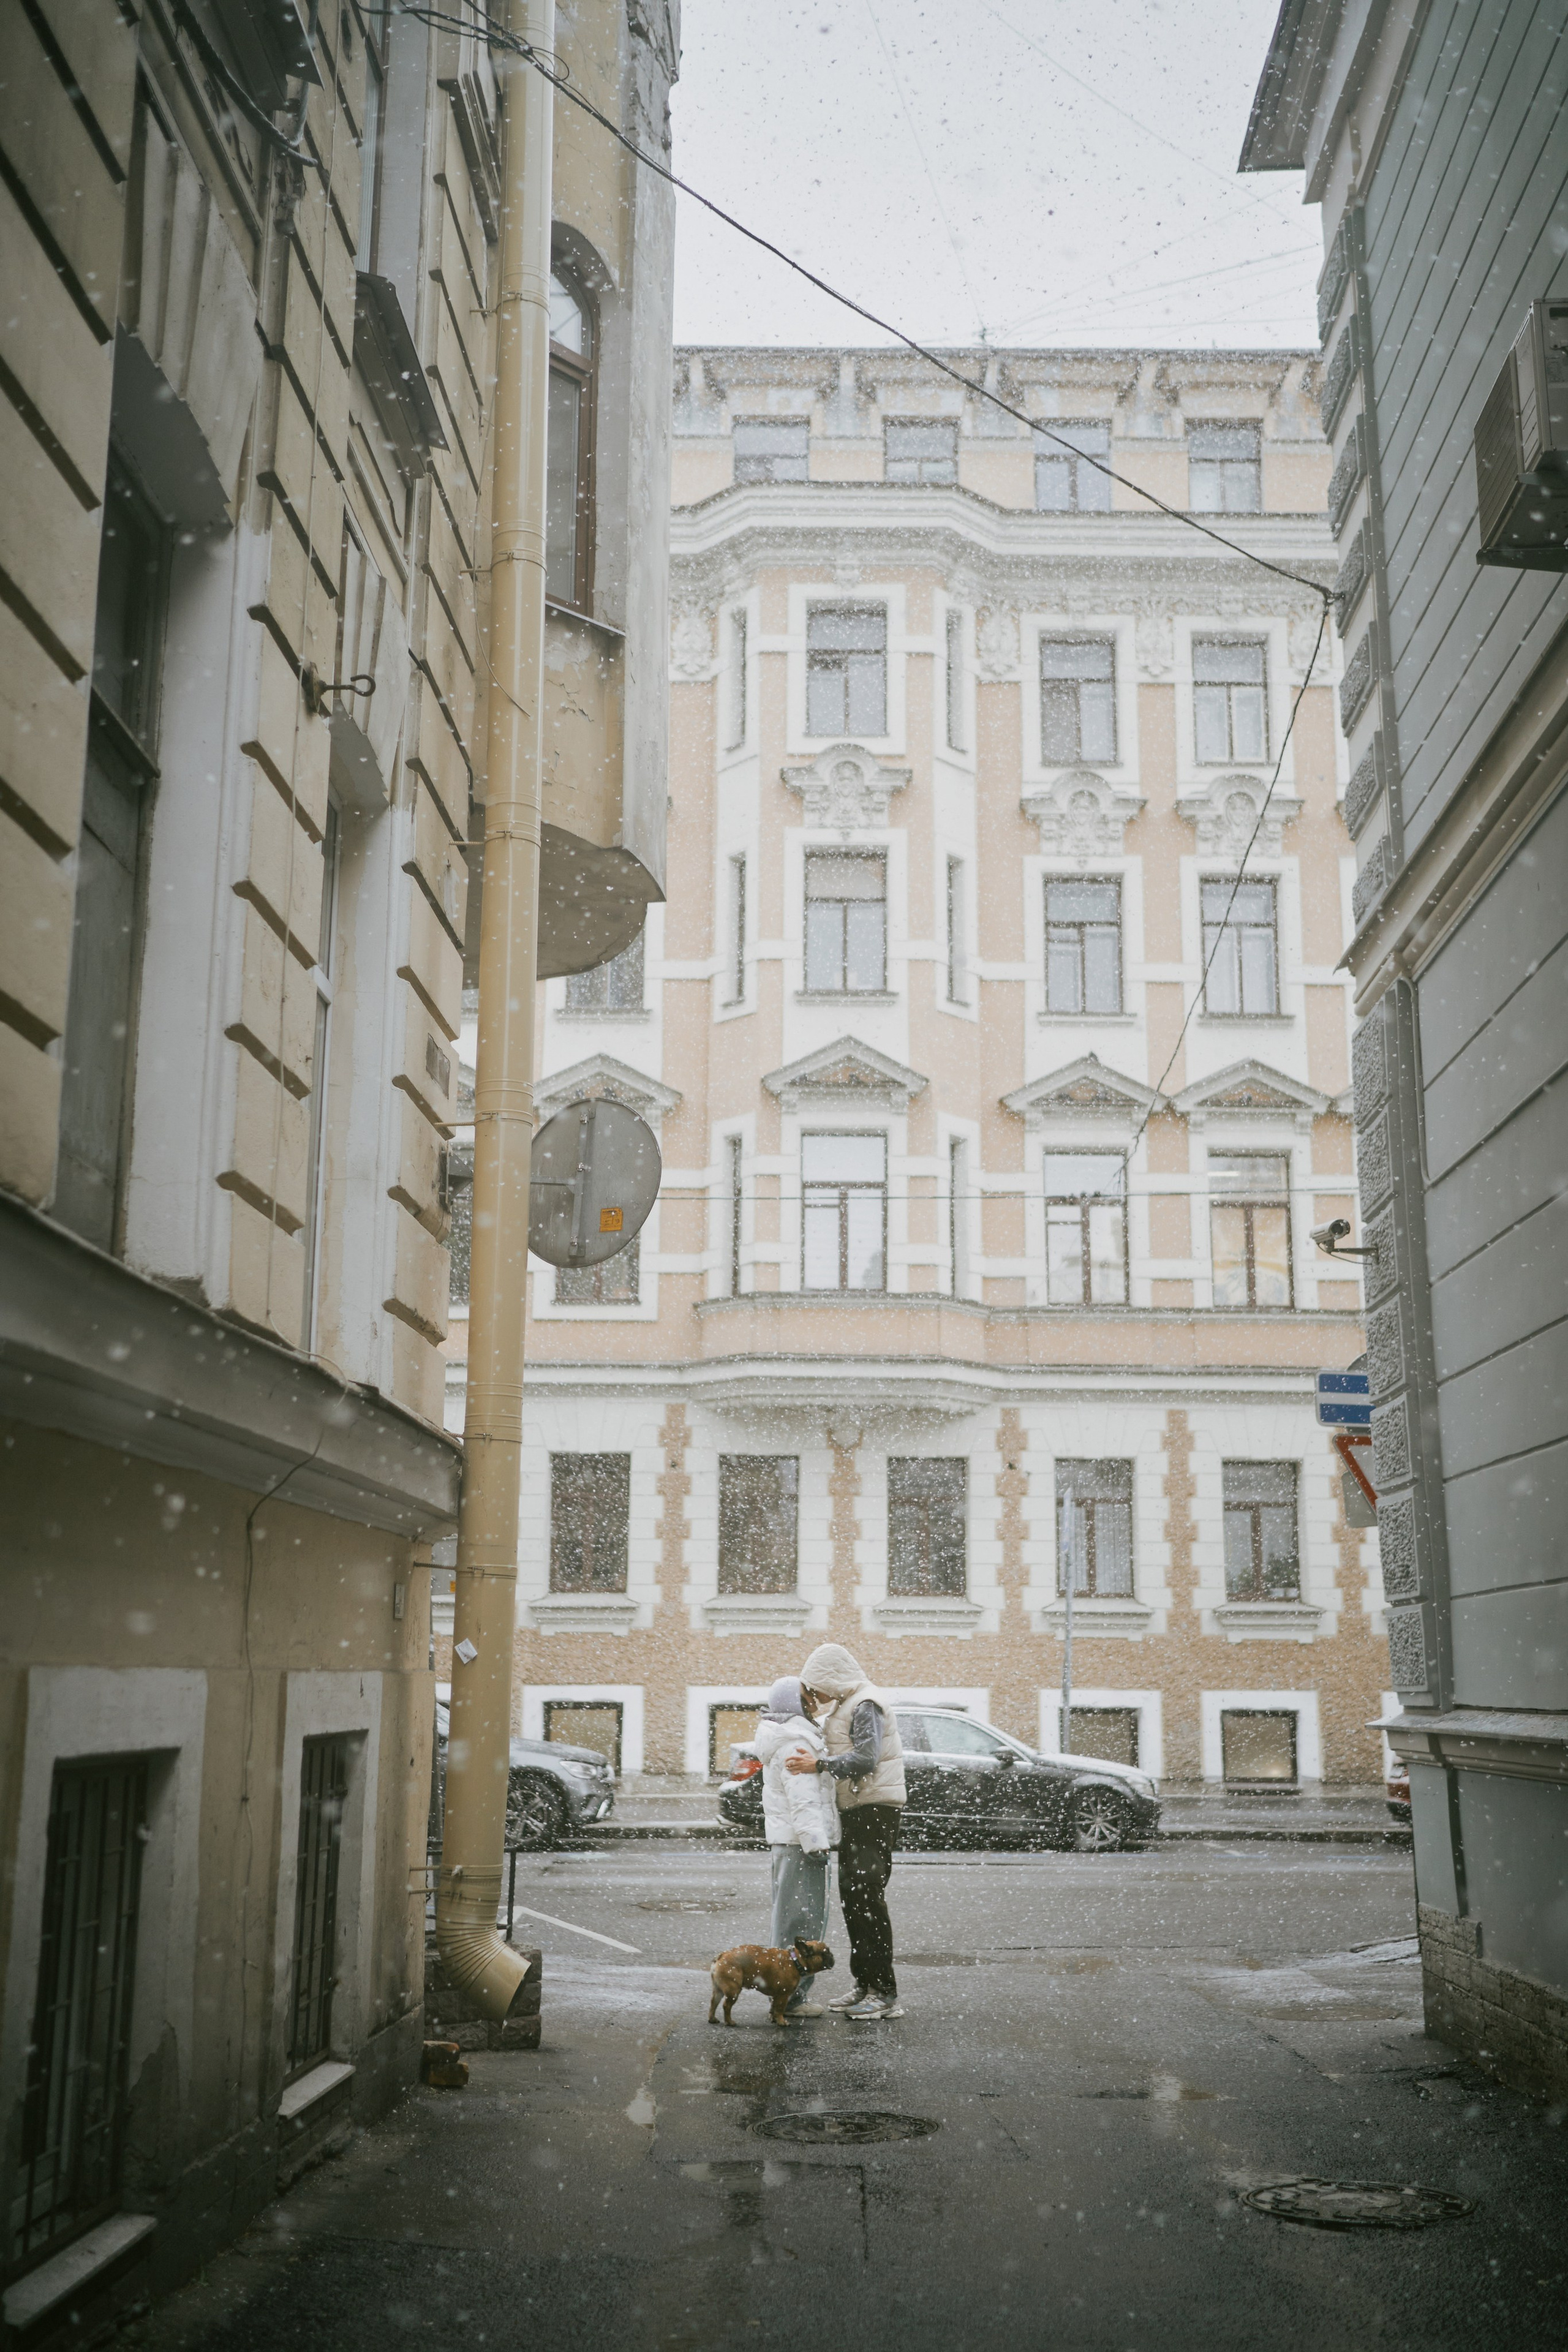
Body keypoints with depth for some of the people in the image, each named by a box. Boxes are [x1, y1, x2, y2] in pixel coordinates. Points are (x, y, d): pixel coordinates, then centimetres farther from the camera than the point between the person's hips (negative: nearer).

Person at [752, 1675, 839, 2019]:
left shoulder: (782, 1739, 17)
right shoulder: (795, 1742, -16)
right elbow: (803, 1799, -22)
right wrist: (816, 1843, -24)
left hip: (786, 1840, 11)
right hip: (802, 1840, -11)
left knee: (788, 1916, 15)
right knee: (802, 1918, -6)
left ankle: (788, 1991, 22)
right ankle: (792, 1996, -4)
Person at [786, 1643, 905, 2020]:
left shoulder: (866, 1706, -14)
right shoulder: (845, 1706, 18)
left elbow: (865, 1759, -24)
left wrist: (820, 1765, -29)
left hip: (875, 1809, -10)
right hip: (855, 1810, 10)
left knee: (868, 1898, -10)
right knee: (851, 1895, 11)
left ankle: (885, 1993, -7)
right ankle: (865, 1985, 17)